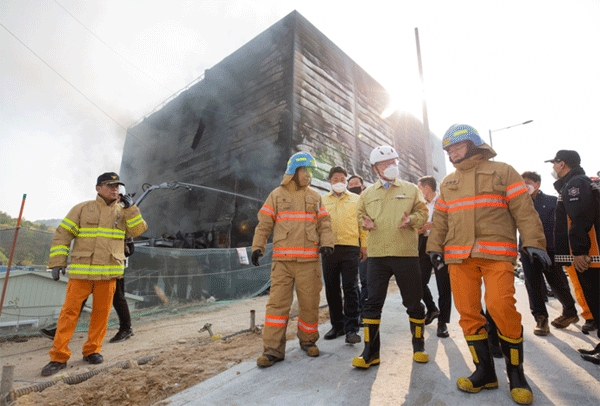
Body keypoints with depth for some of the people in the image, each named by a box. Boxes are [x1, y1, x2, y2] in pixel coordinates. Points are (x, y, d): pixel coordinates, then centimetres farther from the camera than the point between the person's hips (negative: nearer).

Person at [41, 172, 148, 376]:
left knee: (101, 312, 7)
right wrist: (57, 262, -4)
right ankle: (59, 356, 11)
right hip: (81, 270, -2)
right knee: (70, 311, 1)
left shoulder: (123, 212, 10)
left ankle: (92, 350, 22)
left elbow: (138, 230, -4)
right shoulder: (82, 208, 3)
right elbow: (62, 235, 3)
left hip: (108, 272, 2)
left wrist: (130, 208, -11)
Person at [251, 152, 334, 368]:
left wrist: (327, 243, -7)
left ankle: (308, 341, 30)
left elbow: (324, 224, 9)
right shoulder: (277, 195, 6)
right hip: (282, 260, -1)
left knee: (310, 303, 9)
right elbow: (264, 224, 4)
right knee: (277, 303, -1)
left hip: (309, 260, 2)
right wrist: (258, 247, -5)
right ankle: (273, 349, 7)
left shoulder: (315, 196, 12)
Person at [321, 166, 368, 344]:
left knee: (350, 288, -3)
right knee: (332, 289, 9)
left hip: (350, 248, -2)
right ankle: (337, 325, 23)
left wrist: (364, 245, 1)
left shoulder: (356, 199, 9)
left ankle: (351, 328, 5)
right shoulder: (322, 200, 13)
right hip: (329, 248, 2)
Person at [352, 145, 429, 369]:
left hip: (406, 254, -1)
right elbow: (360, 213, 16)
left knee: (413, 302, 10)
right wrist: (365, 222, -7)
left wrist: (412, 220, -14)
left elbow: (423, 212, 7)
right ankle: (371, 351, 13)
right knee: (373, 302, 2)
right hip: (376, 255, 1)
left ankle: (418, 346, 32)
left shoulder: (411, 189, 8)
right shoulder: (367, 193, 11)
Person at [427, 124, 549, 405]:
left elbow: (524, 210, 0)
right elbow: (439, 220, 18)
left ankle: (515, 371, 9)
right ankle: (485, 371, 17)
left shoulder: (502, 171, 7)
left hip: (497, 254, -4)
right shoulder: (447, 183, 19)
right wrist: (435, 247, 10)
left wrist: (534, 242, -9)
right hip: (458, 256, 4)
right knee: (468, 313, 2)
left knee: (501, 307, -15)